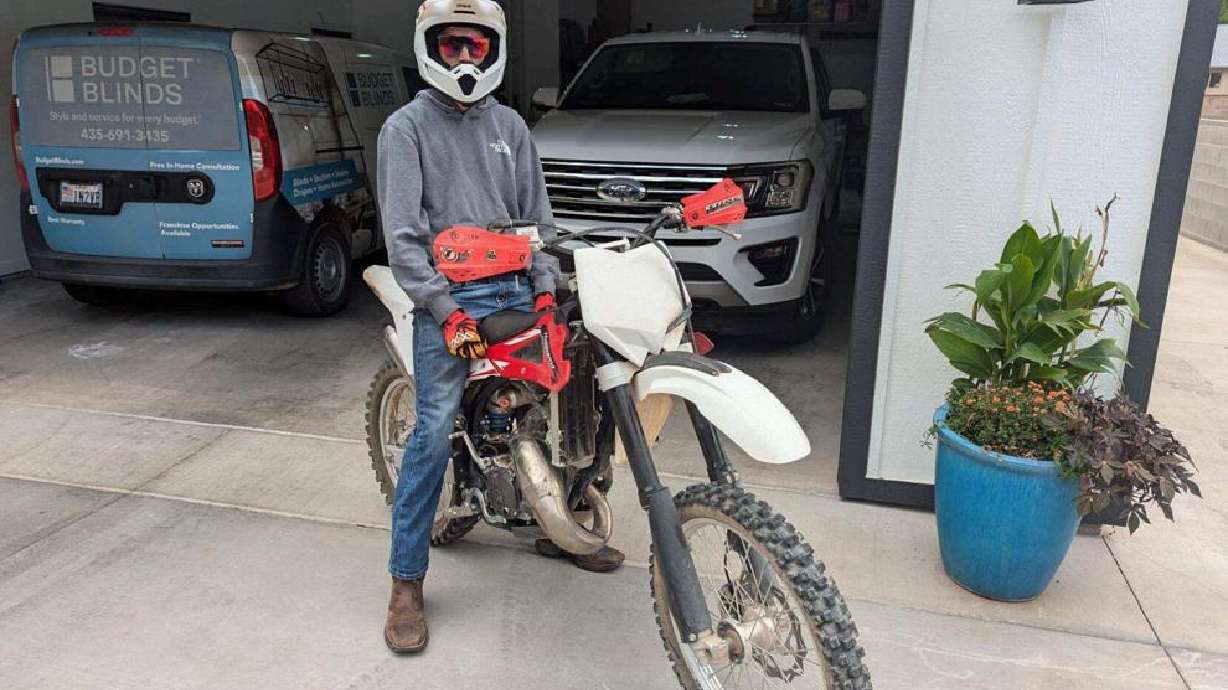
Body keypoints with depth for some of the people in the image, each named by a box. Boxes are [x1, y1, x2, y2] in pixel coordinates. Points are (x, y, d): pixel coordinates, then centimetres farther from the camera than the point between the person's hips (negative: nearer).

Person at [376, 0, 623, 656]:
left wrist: (546, 290, 2)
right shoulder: (406, 126, 1)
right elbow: (403, 233, -6)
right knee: (434, 431, -11)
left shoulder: (509, 125, 15)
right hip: (447, 299, -5)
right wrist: (448, 312, -14)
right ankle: (406, 584, 0)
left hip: (515, 292, 5)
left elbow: (536, 214, 15)